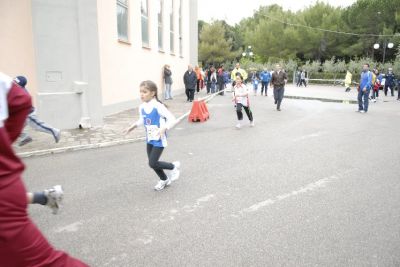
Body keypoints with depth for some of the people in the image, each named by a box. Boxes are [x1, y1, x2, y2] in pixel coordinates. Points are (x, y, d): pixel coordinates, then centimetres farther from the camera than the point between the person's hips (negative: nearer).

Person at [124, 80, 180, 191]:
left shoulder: (158, 106, -22)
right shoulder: (142, 107, -1)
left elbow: (172, 119, -22)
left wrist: (164, 128, -35)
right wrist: (133, 126, 4)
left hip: (159, 140, -7)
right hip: (149, 139, 7)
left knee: (153, 163, -8)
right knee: (152, 163, 14)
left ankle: (174, 166, 18)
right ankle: (164, 179, 39)